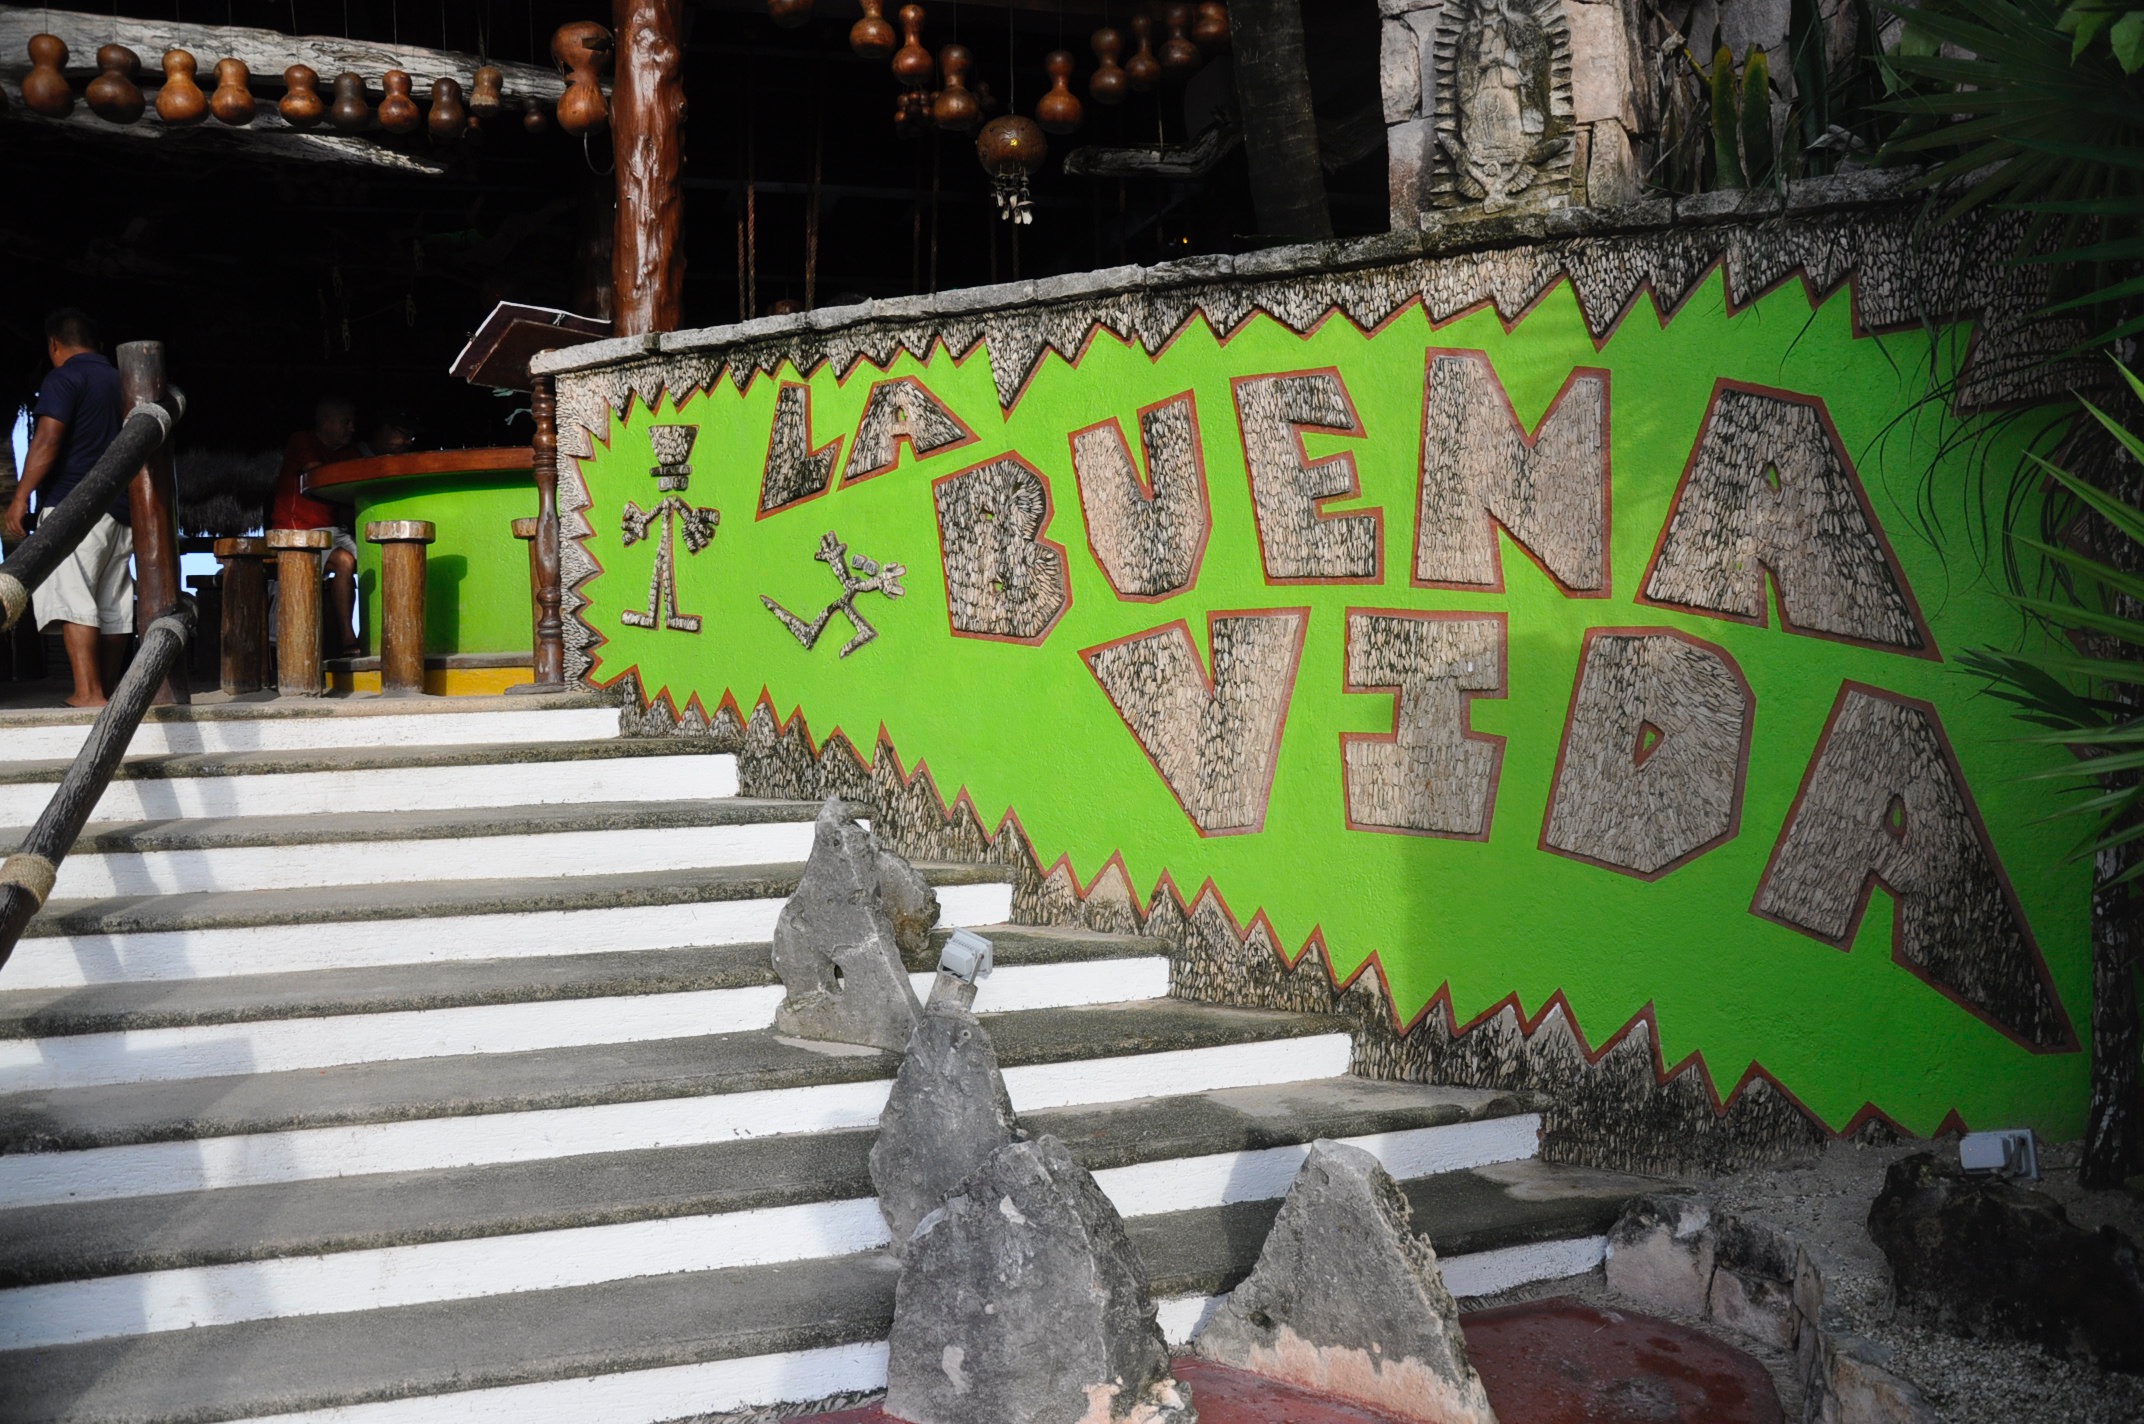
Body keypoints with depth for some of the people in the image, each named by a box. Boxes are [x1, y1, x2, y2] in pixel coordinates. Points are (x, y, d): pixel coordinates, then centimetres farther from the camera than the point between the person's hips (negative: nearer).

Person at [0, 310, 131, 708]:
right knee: (113, 607, 10)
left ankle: (88, 693, -23)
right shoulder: (121, 381, 18)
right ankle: (109, 690, 14)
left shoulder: (63, 380, -5)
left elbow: (47, 441, -15)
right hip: (120, 509, 8)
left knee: (72, 599, -13)